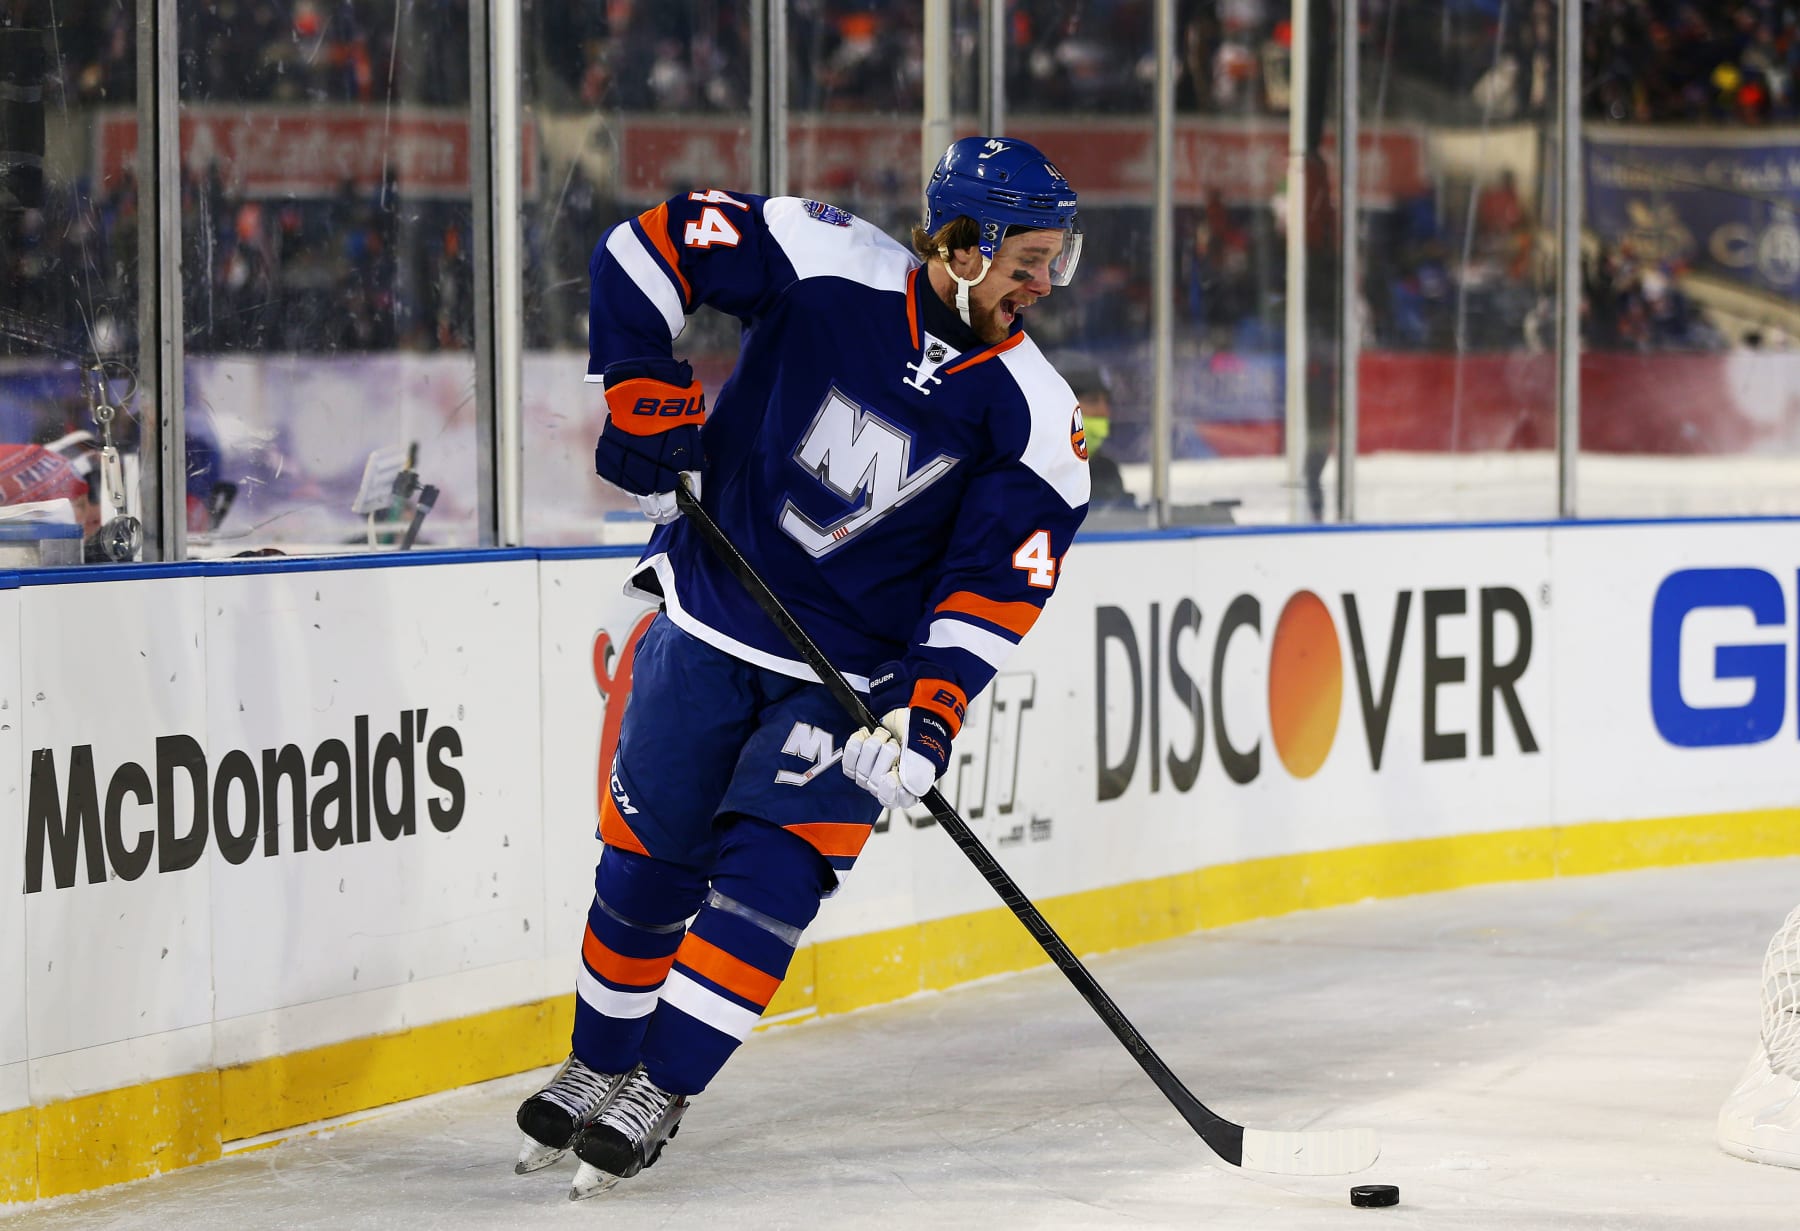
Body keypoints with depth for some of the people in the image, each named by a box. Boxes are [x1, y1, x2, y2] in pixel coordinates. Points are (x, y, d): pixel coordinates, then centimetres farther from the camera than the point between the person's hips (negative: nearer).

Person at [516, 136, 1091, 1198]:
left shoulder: (1032, 413, -11)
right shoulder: (829, 265, -14)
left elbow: (999, 581, -12)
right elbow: (647, 247, -10)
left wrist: (928, 711, -23)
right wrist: (645, 397, -15)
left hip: (855, 677, 0)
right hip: (711, 622, 0)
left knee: (768, 874, -12)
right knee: (649, 856, 8)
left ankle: (657, 1098, -1)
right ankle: (598, 1069, 29)